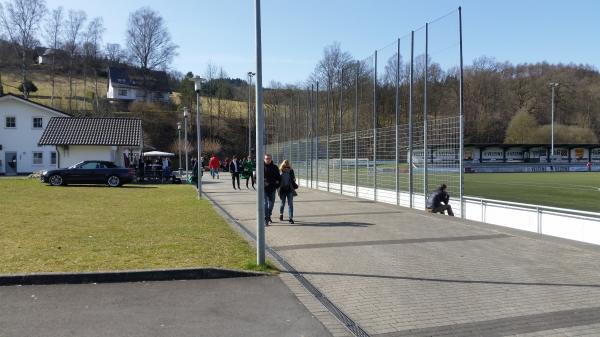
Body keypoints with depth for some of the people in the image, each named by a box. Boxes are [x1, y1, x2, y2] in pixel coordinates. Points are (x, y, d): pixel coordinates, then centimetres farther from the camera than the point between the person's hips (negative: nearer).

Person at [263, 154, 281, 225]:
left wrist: (277, 182, -3)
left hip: (272, 188, 3)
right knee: (265, 203, -10)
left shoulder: (275, 167, 7)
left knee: (271, 203, 14)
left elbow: (278, 177, 15)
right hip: (264, 189, -3)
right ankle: (266, 219, -10)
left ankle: (269, 217, 34)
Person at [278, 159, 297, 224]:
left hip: (290, 190, 1)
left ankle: (291, 218, 0)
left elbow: (293, 179, 9)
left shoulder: (291, 171, -1)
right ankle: (281, 214, 39)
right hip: (282, 190, 0)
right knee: (282, 203, 13)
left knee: (290, 204, -3)